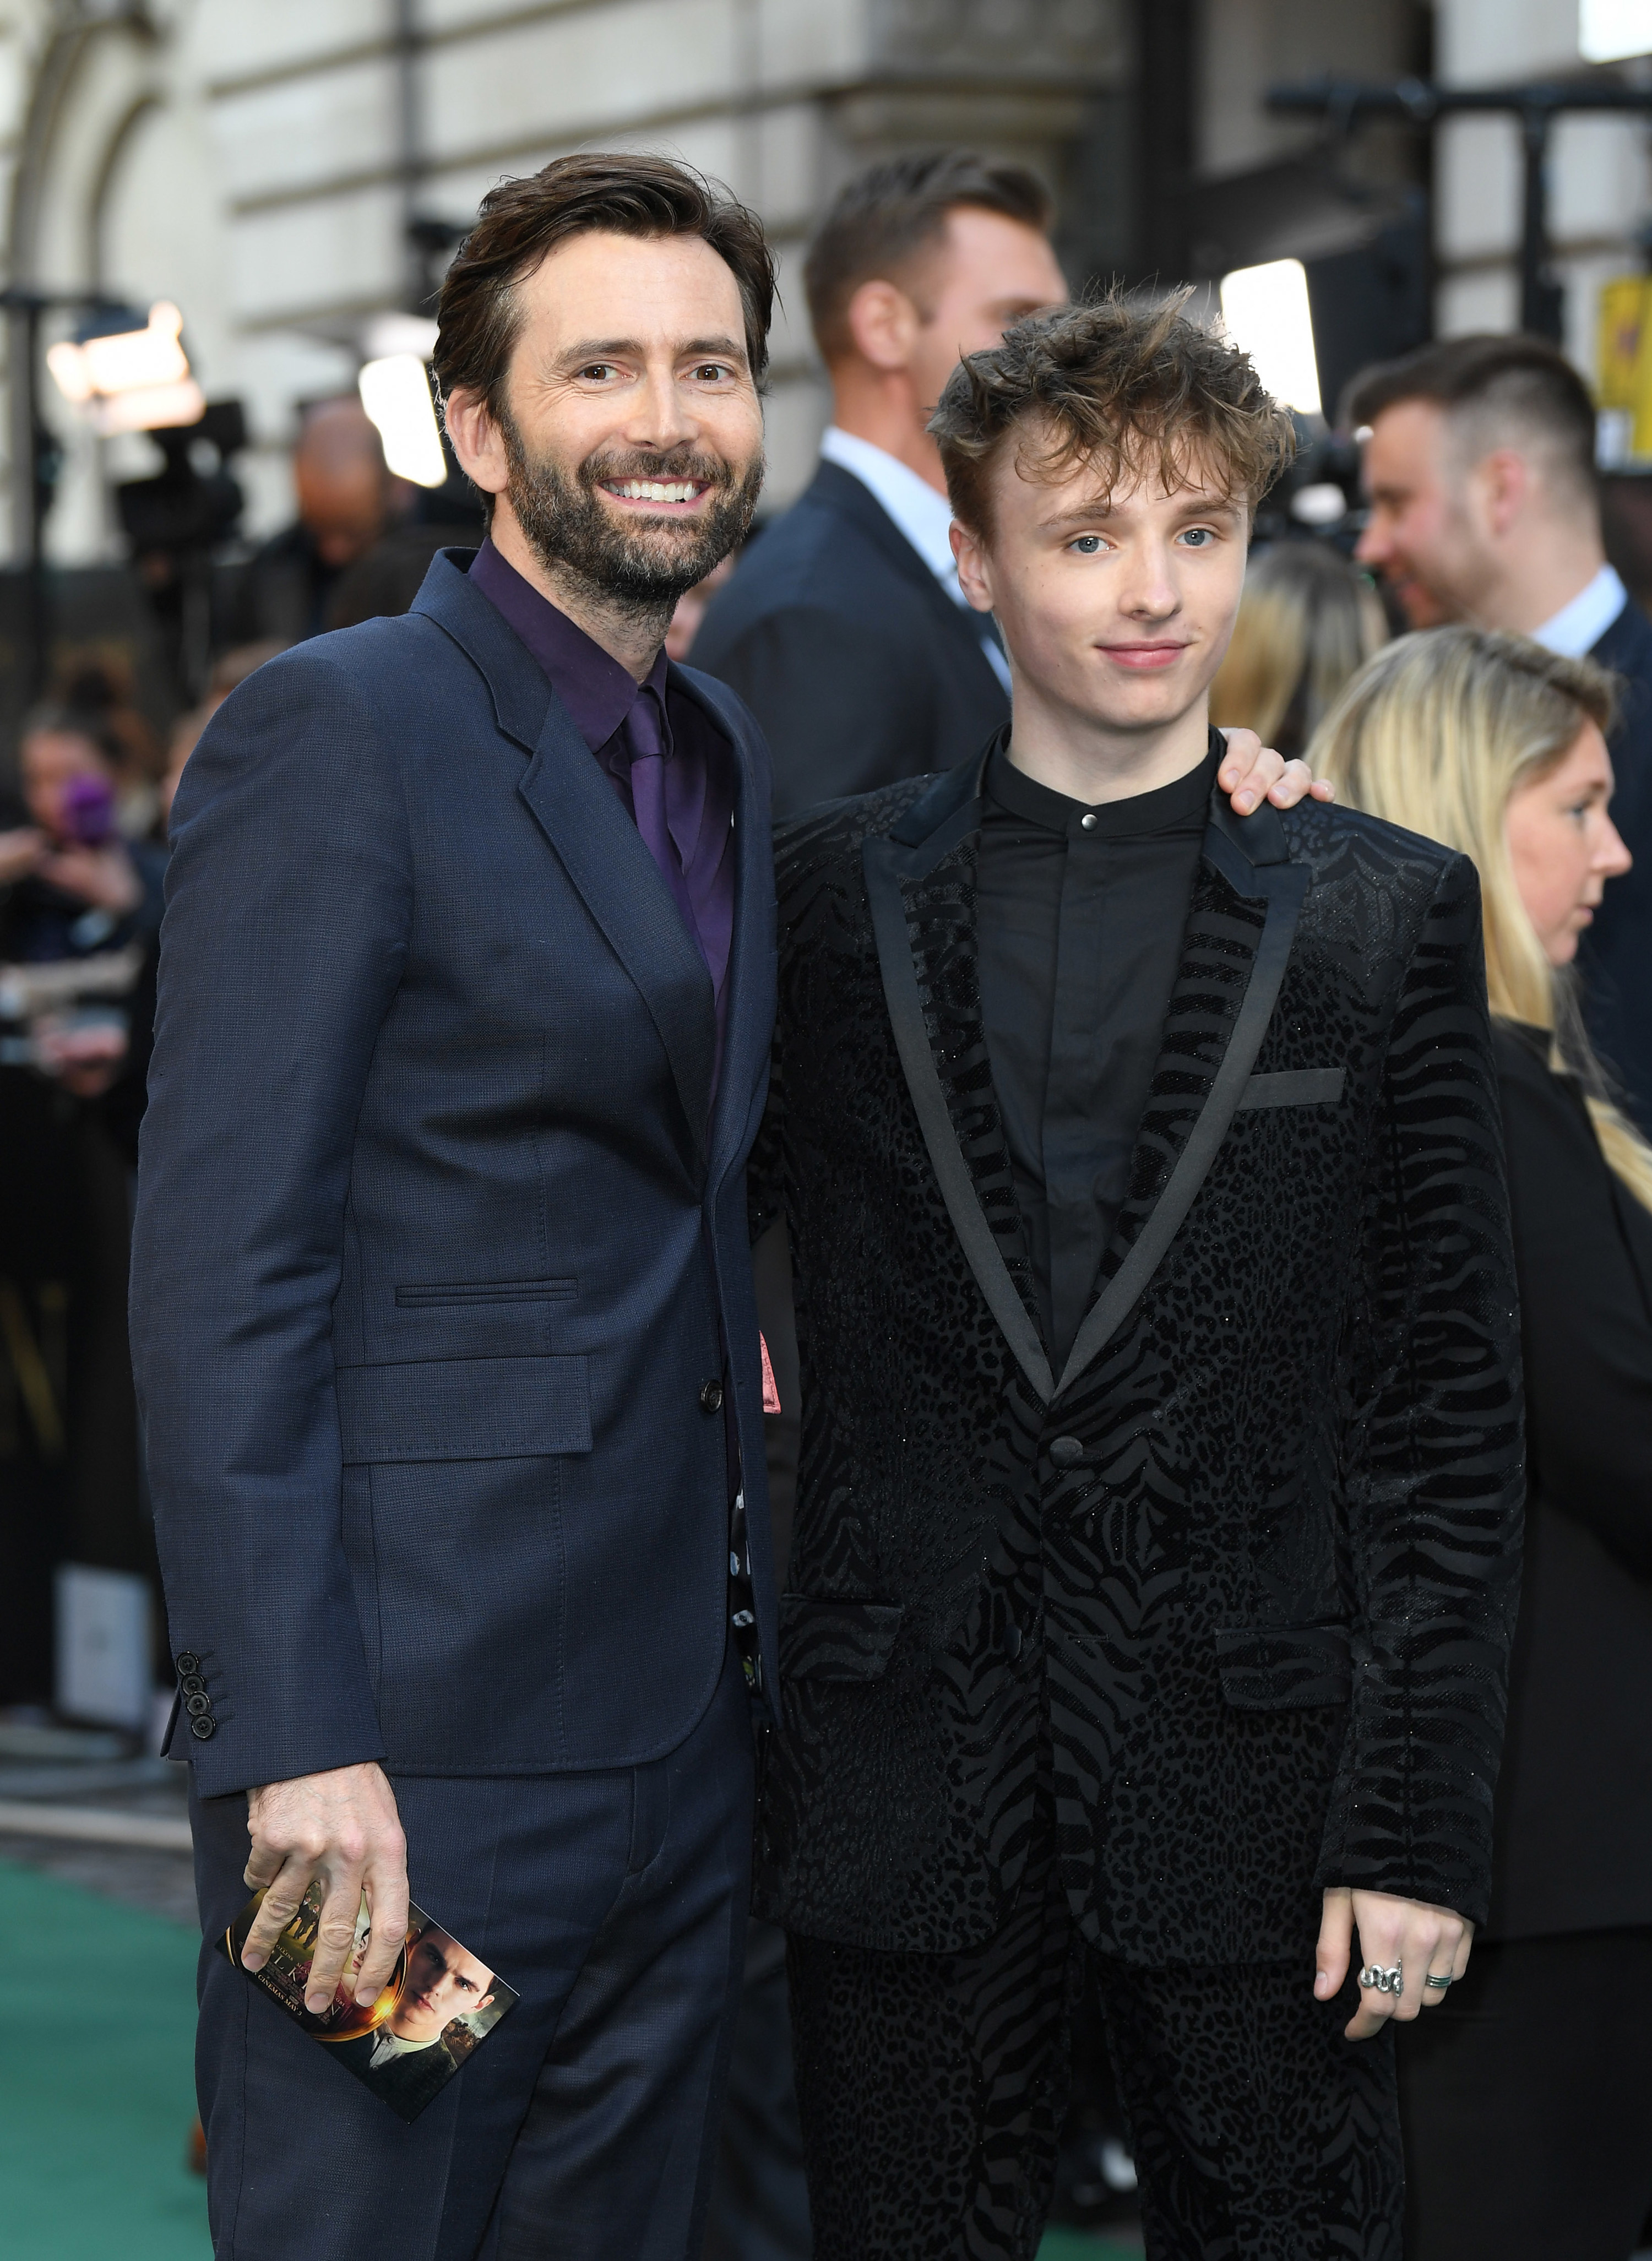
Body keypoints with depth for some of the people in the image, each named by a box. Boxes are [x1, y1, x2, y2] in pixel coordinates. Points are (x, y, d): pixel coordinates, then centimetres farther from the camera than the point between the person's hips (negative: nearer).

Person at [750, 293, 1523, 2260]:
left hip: (1253, 1796, -1)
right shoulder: (827, 897, 6)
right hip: (903, 1785, 1)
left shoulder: (1385, 913, 3)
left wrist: (1415, 1819, -5)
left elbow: (1451, 1403, 1)